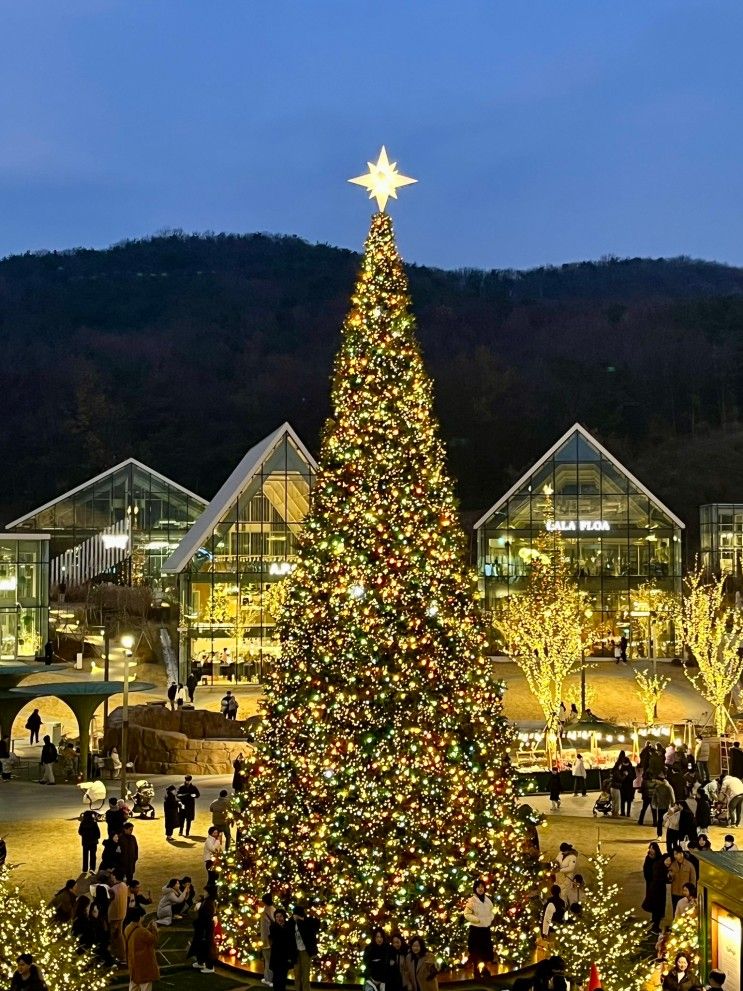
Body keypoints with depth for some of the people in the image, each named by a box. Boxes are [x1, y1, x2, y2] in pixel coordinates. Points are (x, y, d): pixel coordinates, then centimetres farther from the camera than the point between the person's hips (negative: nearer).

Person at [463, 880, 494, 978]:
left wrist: (490, 919, 2)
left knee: (486, 952, 11)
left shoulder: (487, 900, 8)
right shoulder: (471, 900, -10)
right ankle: (477, 974, 7)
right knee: (476, 954, -1)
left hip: (486, 930, 5)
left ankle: (484, 971, 27)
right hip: (475, 930, -5)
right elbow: (467, 914, -12)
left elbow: (492, 912, 21)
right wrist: (478, 920, -19)